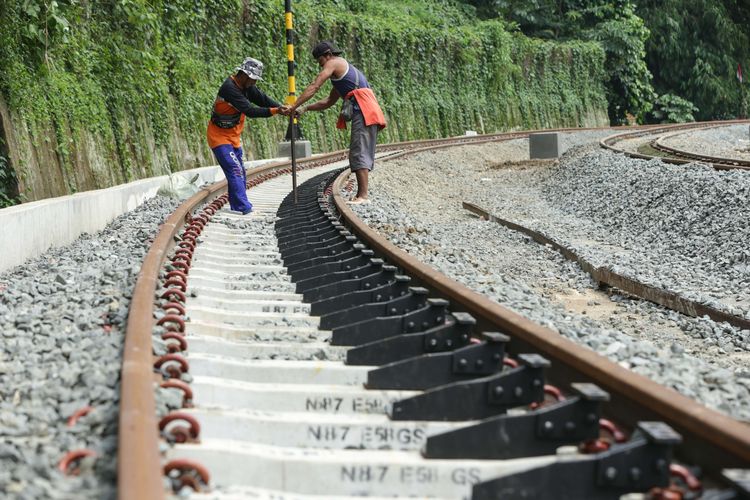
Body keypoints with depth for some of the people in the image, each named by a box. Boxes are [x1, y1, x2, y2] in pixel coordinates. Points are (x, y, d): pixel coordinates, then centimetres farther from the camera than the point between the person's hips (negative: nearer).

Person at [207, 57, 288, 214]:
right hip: (219, 136, -10)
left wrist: (281, 107, -13)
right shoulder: (229, 88, -27)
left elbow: (262, 99, 2)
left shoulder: (246, 86, 2)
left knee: (240, 173, 14)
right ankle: (244, 208, -22)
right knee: (235, 170, -18)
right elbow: (250, 111, -31)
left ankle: (237, 207, 22)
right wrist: (274, 111, -35)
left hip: (233, 136, 10)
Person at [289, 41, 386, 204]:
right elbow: (329, 102, 35)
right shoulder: (344, 70, 33)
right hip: (368, 113, 10)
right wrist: (305, 109, 26)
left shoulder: (334, 62, 5)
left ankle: (363, 196, -21)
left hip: (363, 110, -10)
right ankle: (360, 194, 10)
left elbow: (314, 87, -3)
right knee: (362, 154, 10)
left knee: (359, 153, -15)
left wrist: (294, 106, 0)